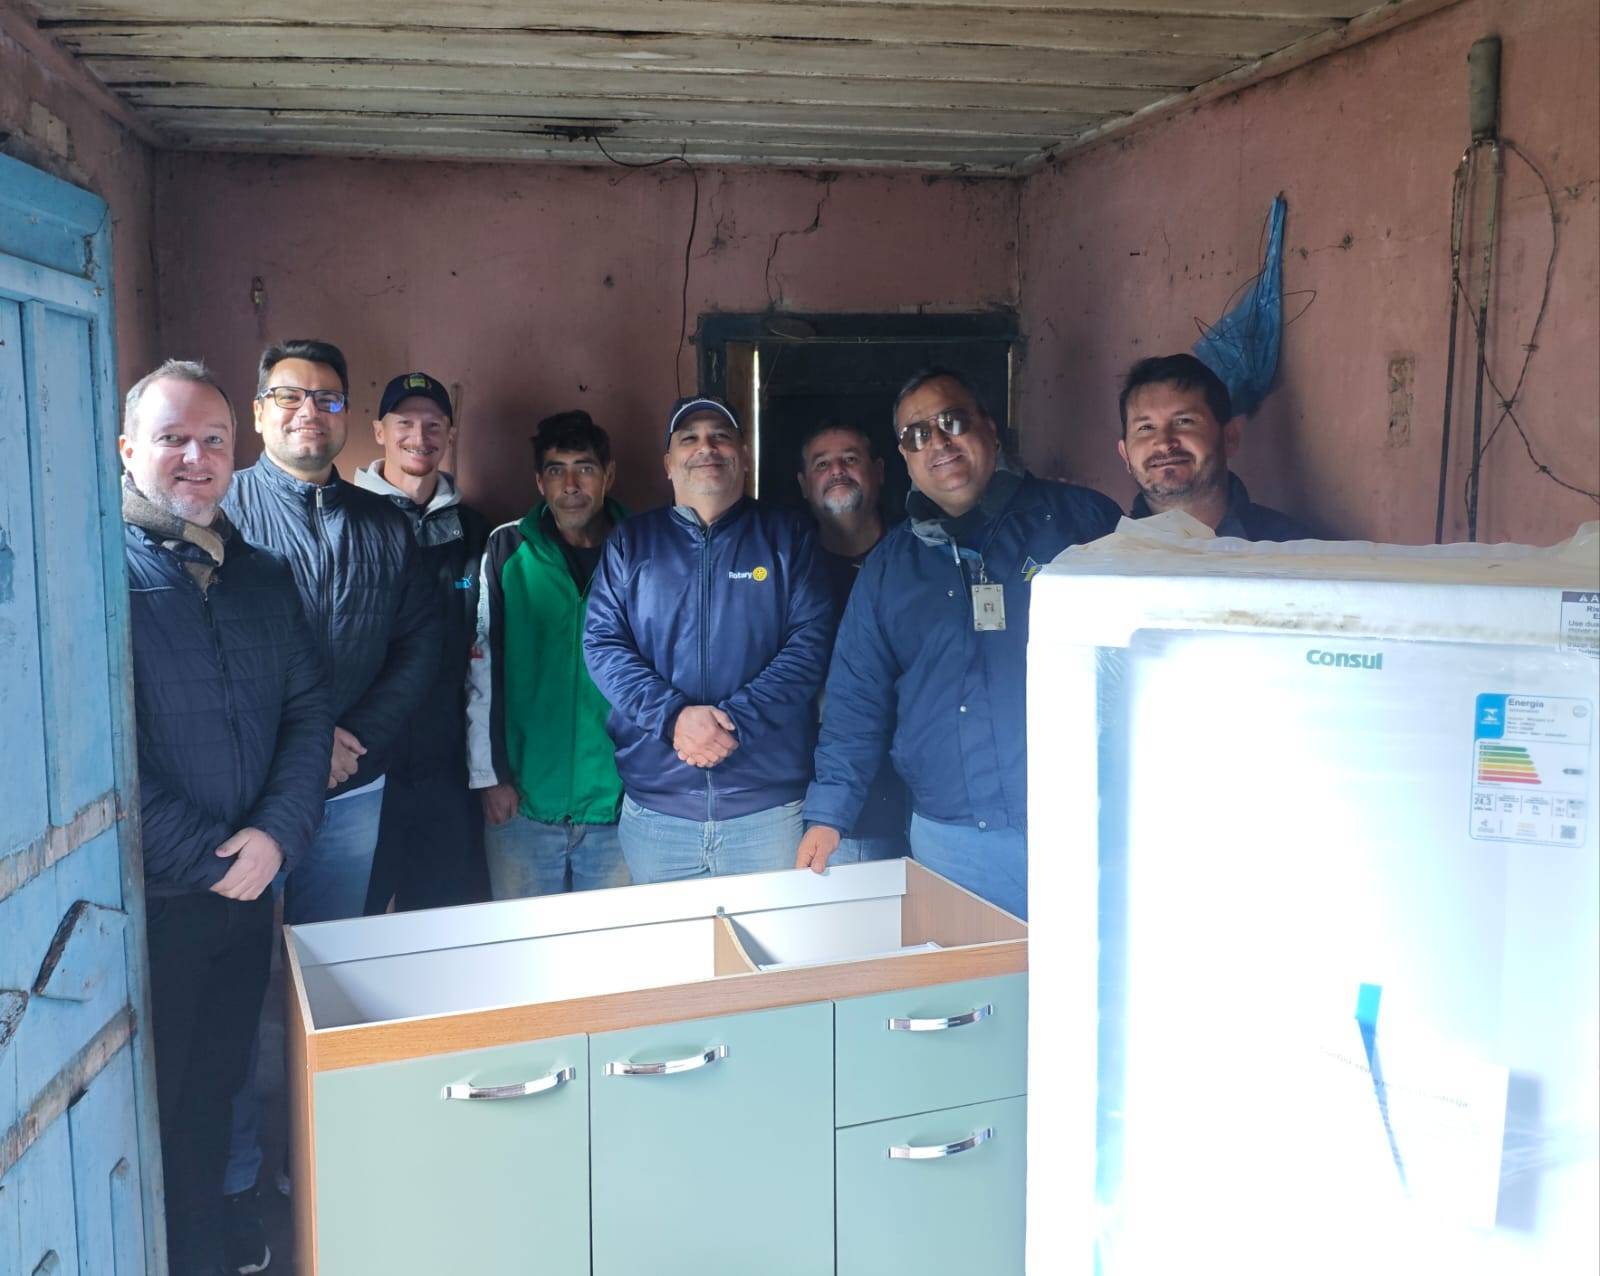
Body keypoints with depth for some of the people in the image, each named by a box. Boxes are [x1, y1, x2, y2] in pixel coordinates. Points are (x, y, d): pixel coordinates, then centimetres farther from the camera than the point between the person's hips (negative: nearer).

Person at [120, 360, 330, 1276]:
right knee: (157, 1108, 7)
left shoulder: (264, 575, 10)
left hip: (249, 887, 5)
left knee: (217, 1089, 18)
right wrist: (205, 859, -14)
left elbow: (309, 712, 5)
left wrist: (275, 836, -9)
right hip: (144, 902, -5)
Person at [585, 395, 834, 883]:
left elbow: (811, 640, -4)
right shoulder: (631, 541, 11)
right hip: (655, 803, 2)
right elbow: (602, 643, 1)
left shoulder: (786, 534, 7)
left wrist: (736, 718, -16)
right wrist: (673, 716, -15)